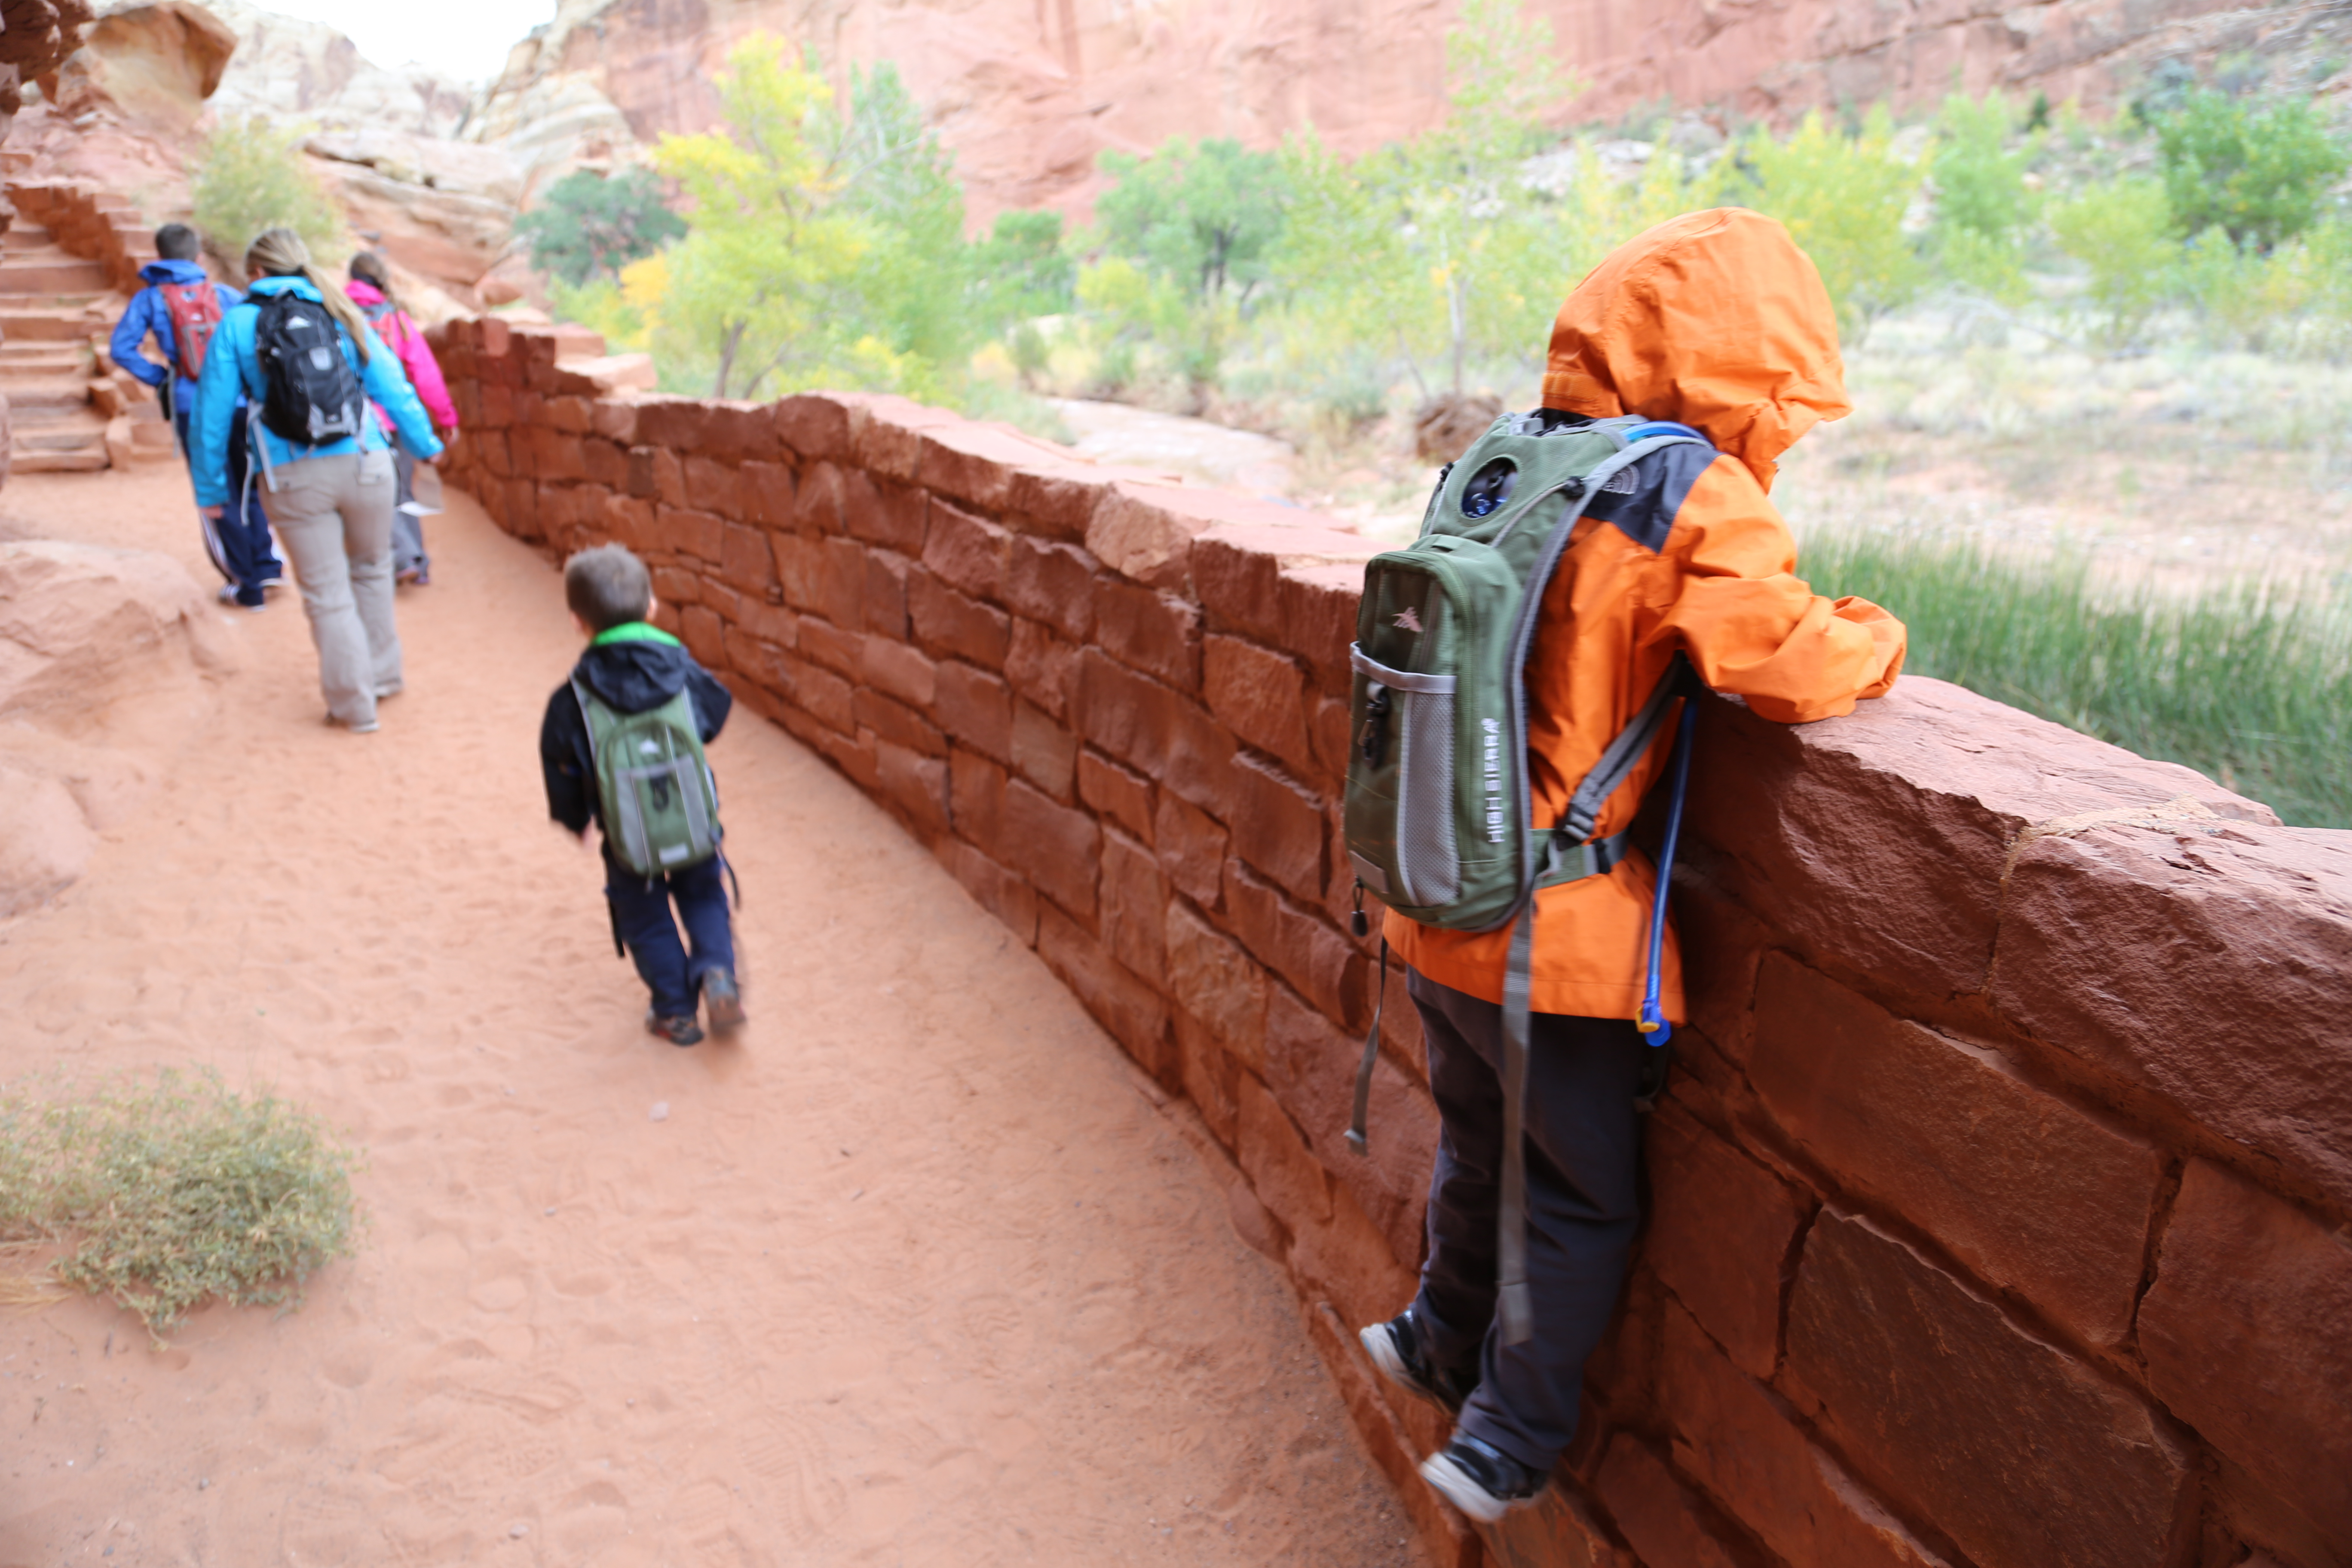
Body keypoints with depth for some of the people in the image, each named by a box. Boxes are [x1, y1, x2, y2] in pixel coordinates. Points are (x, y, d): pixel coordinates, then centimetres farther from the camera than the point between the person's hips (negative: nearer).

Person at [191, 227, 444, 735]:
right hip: (364, 464, 2)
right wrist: (426, 445, 22)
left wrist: (211, 491, 11)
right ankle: (382, 674, 31)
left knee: (327, 593, 7)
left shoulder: (237, 324, 5)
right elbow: (393, 388, 9)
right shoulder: (342, 314, 9)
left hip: (295, 479, -2)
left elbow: (213, 416, 4)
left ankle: (355, 706, 14)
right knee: (371, 570, 21)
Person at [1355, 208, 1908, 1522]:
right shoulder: (1697, 501, -16)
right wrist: (1875, 639, 2)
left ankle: (1446, 1343, 50)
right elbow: (1796, 668, -19)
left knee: (1483, 1152, 29)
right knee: (1587, 1202, 15)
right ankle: (1508, 1447, 28)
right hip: (1552, 936, -7)